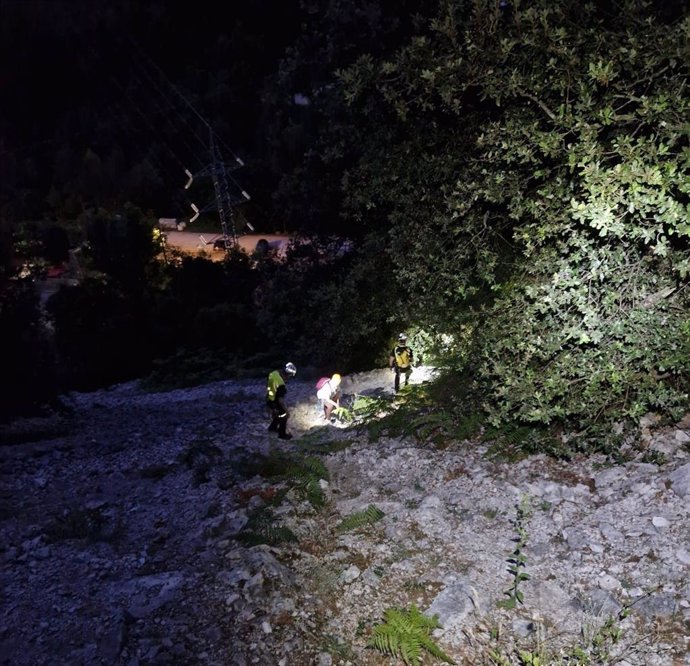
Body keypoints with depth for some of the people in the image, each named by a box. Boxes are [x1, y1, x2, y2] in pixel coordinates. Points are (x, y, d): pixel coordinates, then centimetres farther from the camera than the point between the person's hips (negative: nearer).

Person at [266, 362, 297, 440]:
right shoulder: (281, 384, -38)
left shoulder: (274, 373, -13)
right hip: (275, 403, -8)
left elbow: (267, 386, 6)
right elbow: (281, 400, -33)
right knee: (283, 417, 17)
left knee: (276, 415, 32)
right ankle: (282, 434, 36)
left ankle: (272, 427, 55)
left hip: (269, 399, 8)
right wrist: (287, 411, -22)